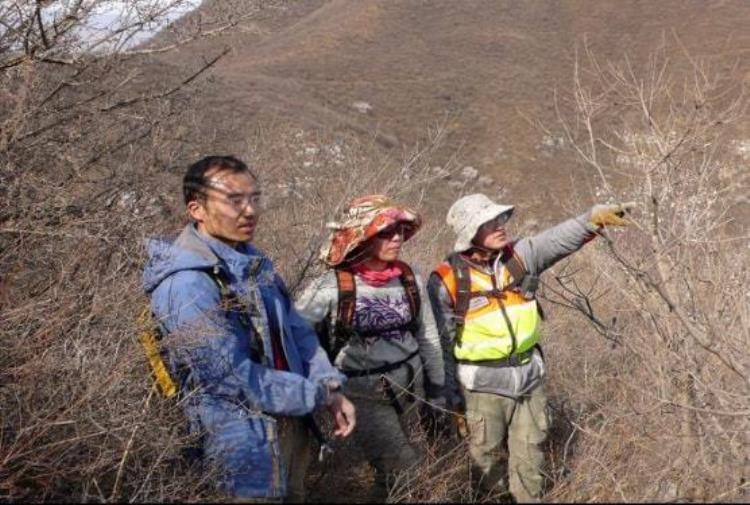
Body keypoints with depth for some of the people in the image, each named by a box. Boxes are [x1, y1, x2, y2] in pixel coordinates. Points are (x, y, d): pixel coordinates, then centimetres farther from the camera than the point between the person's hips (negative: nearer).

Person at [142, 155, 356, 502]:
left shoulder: (252, 261, 4)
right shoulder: (186, 286, -25)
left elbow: (296, 330, 9)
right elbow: (234, 378, -26)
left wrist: (332, 390, -5)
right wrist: (317, 394, -16)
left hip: (291, 421, 8)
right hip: (246, 441, -8)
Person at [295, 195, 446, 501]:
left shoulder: (410, 279, -1)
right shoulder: (332, 286, -16)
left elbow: (428, 338, 9)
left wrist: (437, 391, 14)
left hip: (409, 386, 4)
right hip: (363, 394, -4)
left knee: (392, 474, 14)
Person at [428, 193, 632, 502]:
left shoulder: (518, 256, -3)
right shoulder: (447, 280, -13)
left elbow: (558, 240, -18)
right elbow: (441, 342, -8)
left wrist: (593, 218, -36)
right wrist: (450, 392, -4)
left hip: (528, 374, 4)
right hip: (483, 384, -4)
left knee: (529, 450, 16)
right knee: (486, 455, 12)